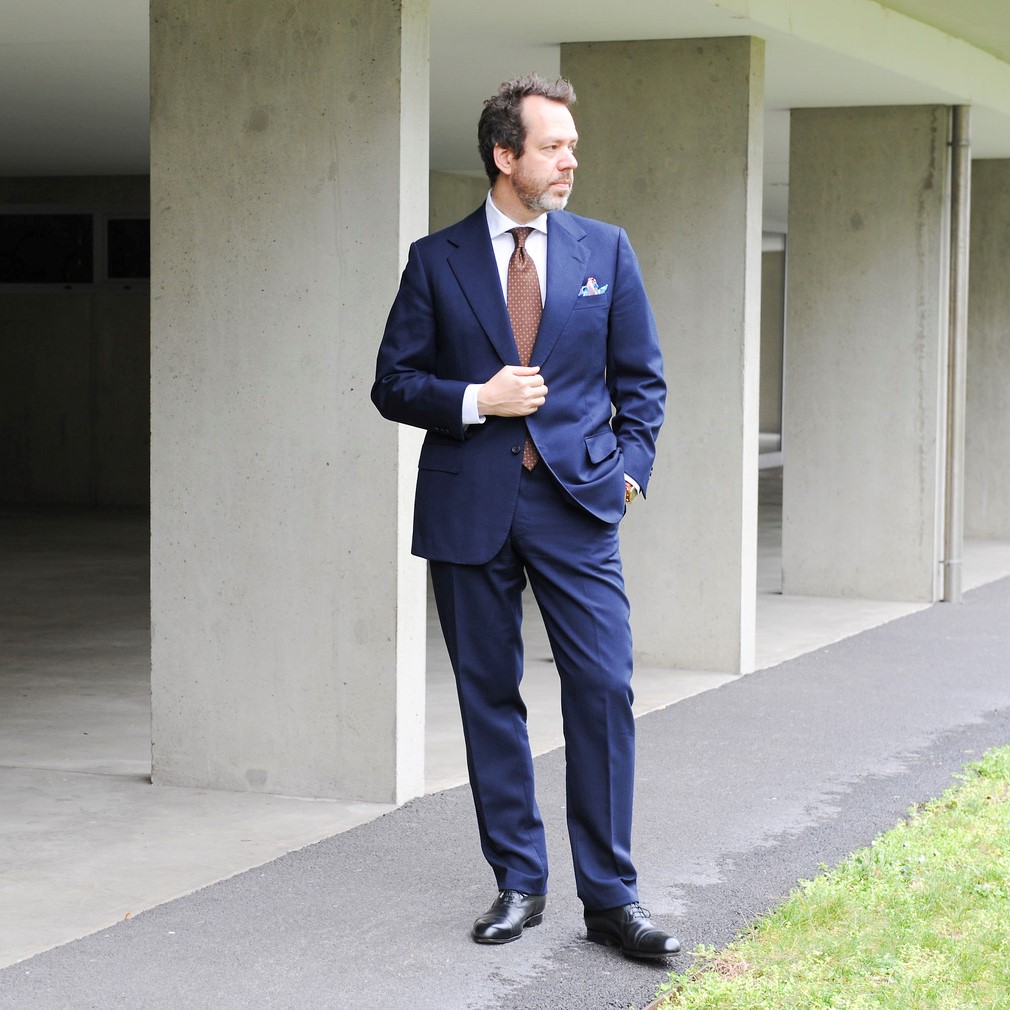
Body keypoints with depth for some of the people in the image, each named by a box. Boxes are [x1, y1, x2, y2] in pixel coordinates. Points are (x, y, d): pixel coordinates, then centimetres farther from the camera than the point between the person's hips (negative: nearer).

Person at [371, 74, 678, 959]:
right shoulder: (437, 261, 3)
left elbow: (642, 376, 12)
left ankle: (611, 896, 0)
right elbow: (394, 382, 4)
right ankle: (520, 884, 17)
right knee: (490, 697, 6)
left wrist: (629, 466, 0)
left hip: (576, 501, 0)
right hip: (471, 508, 0)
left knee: (605, 690, -8)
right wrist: (475, 399, -12)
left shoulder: (606, 250, 7)